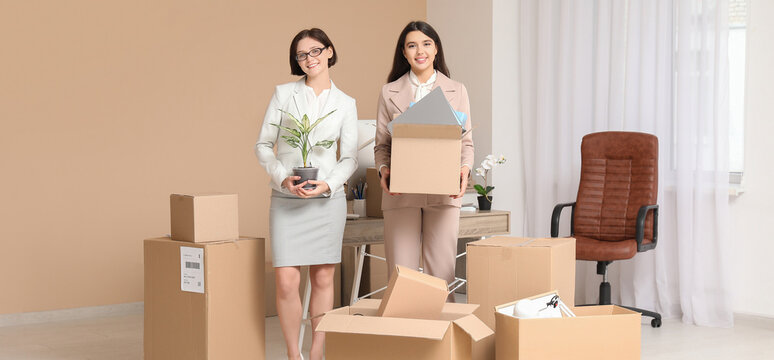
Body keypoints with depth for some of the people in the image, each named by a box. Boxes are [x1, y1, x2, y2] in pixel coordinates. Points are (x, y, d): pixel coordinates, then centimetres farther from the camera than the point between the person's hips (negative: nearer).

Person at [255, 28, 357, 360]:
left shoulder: (345, 103, 7)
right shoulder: (284, 94, 5)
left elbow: (350, 158, 6)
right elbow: (263, 145, 4)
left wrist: (328, 184, -12)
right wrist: (283, 178, -12)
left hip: (328, 198, 1)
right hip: (286, 199, -1)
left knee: (323, 278, 4)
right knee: (286, 281, -8)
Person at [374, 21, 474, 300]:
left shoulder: (456, 91, 11)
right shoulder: (390, 93, 10)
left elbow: (466, 142, 11)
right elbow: (381, 144, 10)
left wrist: (465, 168, -9)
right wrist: (383, 169, -10)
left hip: (443, 193, 0)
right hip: (401, 193, 0)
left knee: (441, 274, -1)